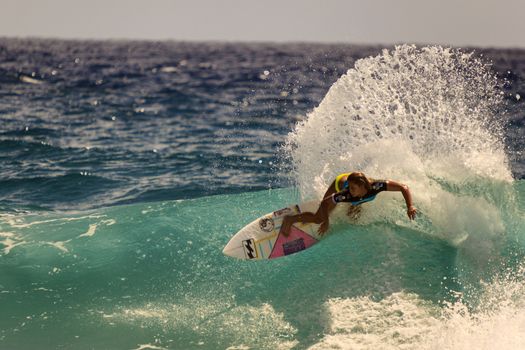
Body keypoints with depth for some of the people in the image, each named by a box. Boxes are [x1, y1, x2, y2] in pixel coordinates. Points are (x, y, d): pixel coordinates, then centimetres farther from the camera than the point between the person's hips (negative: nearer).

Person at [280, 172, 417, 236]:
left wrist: (410, 207, -53)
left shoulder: (376, 186, -47)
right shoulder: (347, 194, -47)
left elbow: (404, 188, -43)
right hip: (340, 183, -3)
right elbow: (325, 203, -31)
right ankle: (290, 219, 10)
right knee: (318, 218, -9)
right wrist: (326, 222, -40)